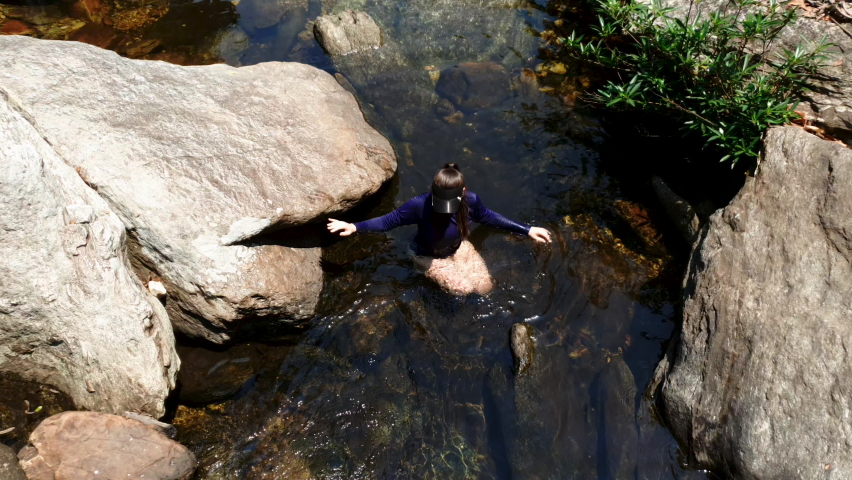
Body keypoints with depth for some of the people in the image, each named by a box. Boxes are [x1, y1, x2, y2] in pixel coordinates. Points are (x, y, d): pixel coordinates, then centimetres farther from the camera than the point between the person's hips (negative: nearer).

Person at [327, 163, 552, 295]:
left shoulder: (471, 200, -27)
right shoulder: (420, 205, -38)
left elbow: (488, 217, -6)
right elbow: (390, 220, -25)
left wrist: (527, 230, -4)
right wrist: (355, 227, -35)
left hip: (459, 247, 4)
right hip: (430, 255, -4)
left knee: (485, 288, -2)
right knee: (463, 289, -20)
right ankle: (432, 274, 13)